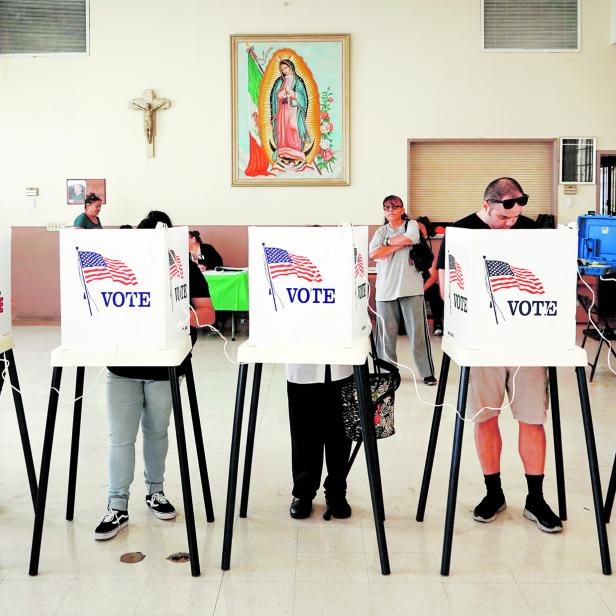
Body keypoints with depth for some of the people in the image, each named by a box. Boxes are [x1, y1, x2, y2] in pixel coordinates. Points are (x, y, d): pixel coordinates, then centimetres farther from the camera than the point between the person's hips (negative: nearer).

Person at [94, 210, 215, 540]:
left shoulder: (184, 266, -4)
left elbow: (207, 313, -8)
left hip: (165, 367, 0)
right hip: (122, 365, 1)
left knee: (156, 431, 15)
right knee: (119, 437, 0)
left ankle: (155, 491, 34)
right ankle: (117, 507, 9)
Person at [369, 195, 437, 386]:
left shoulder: (411, 225, 7)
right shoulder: (381, 231, 13)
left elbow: (408, 238, -15)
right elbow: (374, 254, -4)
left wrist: (387, 243, 0)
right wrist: (400, 245, -7)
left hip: (411, 288, -2)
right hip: (385, 289, 3)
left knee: (417, 331, -1)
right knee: (386, 333, 4)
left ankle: (427, 372, 5)